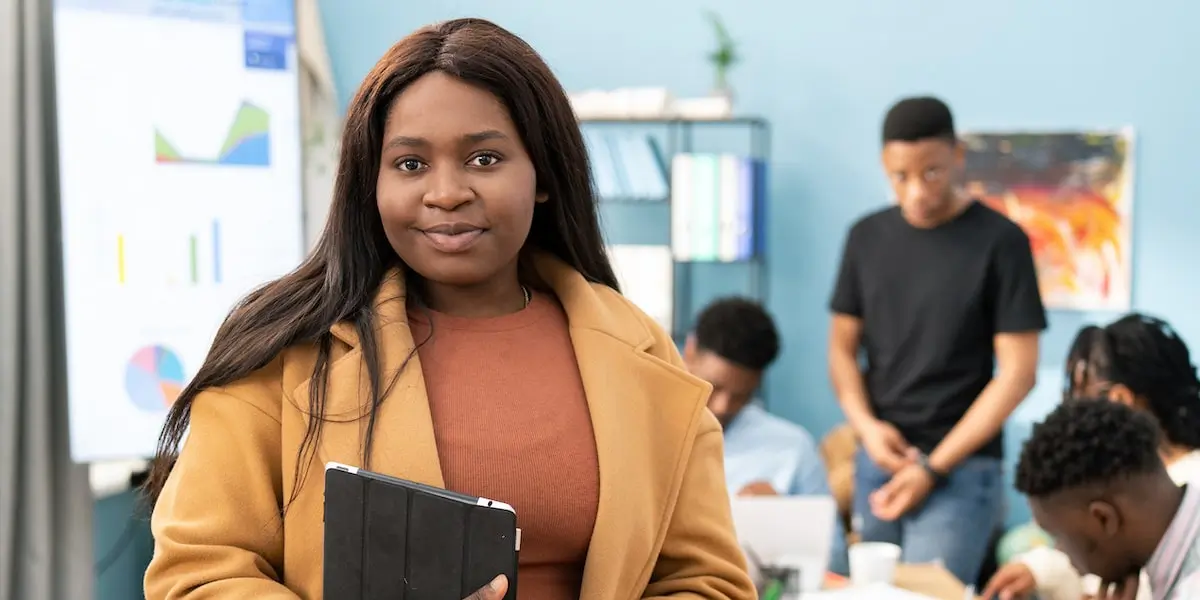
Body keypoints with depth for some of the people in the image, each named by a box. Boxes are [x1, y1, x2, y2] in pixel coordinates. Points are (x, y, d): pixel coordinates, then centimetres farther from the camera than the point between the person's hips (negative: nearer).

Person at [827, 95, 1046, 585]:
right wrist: (865, 425, -6)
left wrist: (935, 466, -11)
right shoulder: (867, 237, 7)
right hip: (875, 461, 4)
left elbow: (1018, 371, -8)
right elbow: (842, 347, 13)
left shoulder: (999, 241, -6)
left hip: (962, 468, -4)